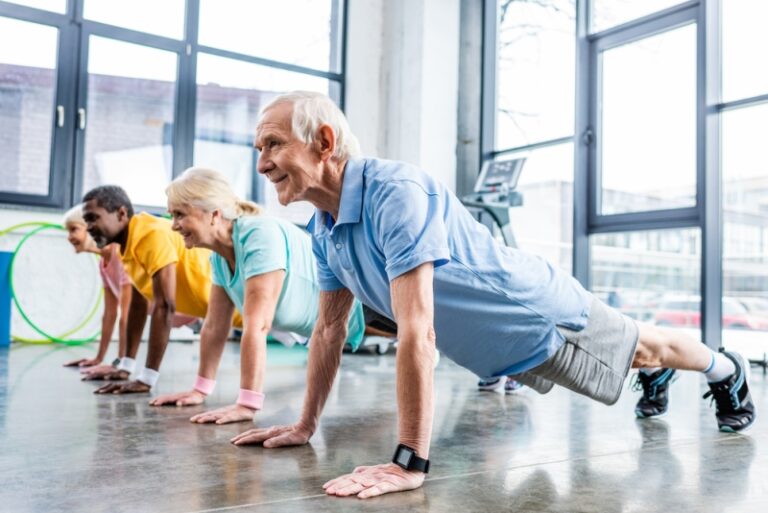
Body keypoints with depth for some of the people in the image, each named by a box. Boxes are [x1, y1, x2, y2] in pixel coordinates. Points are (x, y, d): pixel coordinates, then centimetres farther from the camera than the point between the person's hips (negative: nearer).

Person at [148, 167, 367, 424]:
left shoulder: (260, 237, -32)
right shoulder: (220, 253, -5)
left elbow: (257, 326, -37)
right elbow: (215, 325, 3)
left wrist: (247, 405, -37)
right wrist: (200, 390, 5)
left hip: (362, 310, -7)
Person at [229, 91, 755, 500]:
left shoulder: (396, 193, -39)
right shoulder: (323, 229, -11)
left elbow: (417, 331, -43)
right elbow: (330, 328, -1)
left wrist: (410, 463, -41)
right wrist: (305, 426, 2)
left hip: (542, 313, -6)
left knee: (641, 349, 21)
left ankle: (729, 372, 51)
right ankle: (659, 373, 64)